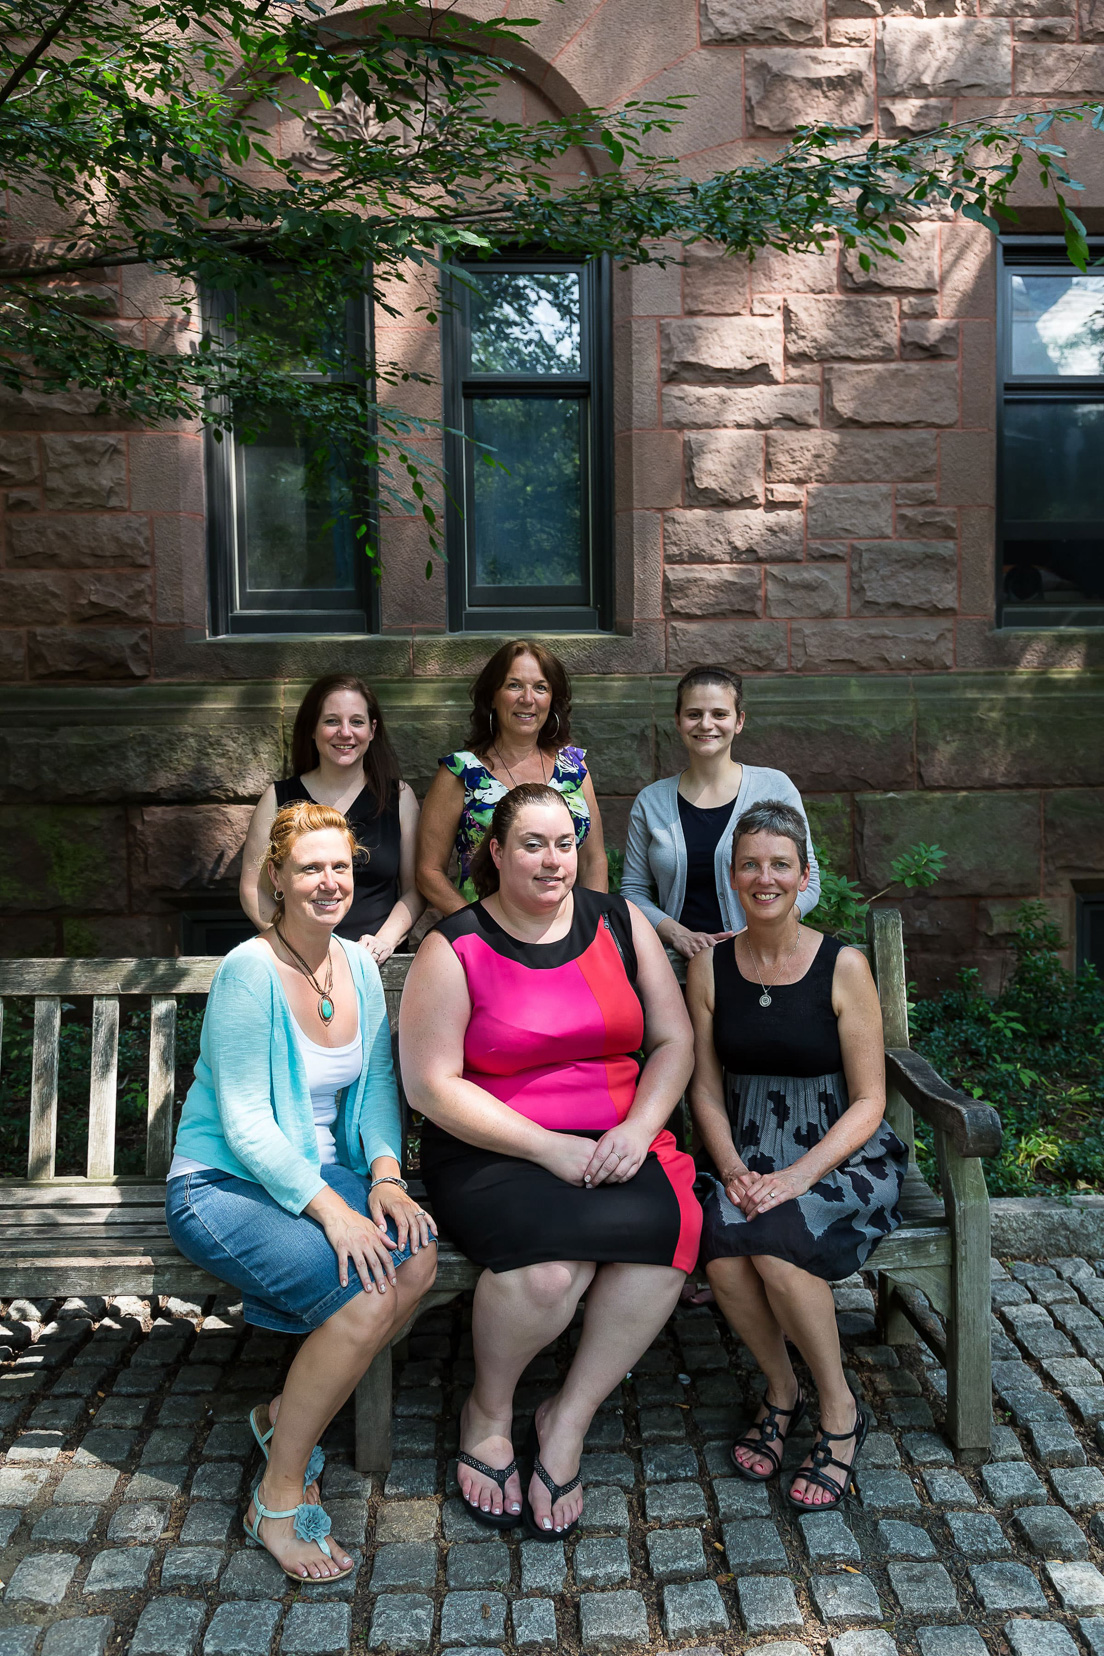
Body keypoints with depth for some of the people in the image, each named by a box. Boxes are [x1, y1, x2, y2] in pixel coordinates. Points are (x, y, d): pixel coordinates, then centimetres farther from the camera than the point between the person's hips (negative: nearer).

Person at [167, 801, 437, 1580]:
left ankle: (287, 1413, 2)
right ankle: (278, 1499, -6)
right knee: (367, 1293, -27)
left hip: (319, 1172, 6)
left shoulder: (359, 966, 4)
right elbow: (245, 1123, -20)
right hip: (223, 1186, -6)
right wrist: (329, 1210, -27)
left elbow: (377, 1085, 4)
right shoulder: (249, 971, -17)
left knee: (416, 1259, -22)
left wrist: (384, 1177, -13)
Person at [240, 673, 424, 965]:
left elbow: (414, 889, 12)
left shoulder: (399, 796, 11)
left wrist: (385, 940, -5)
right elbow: (253, 889, 9)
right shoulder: (279, 798, 8)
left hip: (378, 965, 0)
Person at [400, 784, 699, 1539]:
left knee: (668, 1227, -29)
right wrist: (548, 1148, -15)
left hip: (617, 1146, 4)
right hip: (495, 1154, -3)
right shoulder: (456, 949, -4)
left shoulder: (620, 922, 8)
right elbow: (431, 1084, -8)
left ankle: (567, 1420, -6)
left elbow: (674, 1040, 9)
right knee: (550, 1264, -33)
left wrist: (639, 1128, -9)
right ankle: (489, 1411, 3)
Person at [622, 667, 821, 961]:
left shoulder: (775, 787, 6)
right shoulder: (651, 801, 10)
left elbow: (807, 882, 6)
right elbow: (633, 891, 11)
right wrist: (677, 934, -7)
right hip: (677, 959, 1)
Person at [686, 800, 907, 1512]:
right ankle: (781, 1389, 3)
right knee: (720, 1245, -28)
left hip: (842, 1153, -3)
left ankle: (840, 1408, -3)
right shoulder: (709, 966, 2)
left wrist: (800, 1174, -20)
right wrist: (732, 1168, -13)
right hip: (748, 1153, 3)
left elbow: (868, 1101, -7)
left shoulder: (844, 966, -7)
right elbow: (706, 1088, 5)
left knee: (773, 1242, -31)